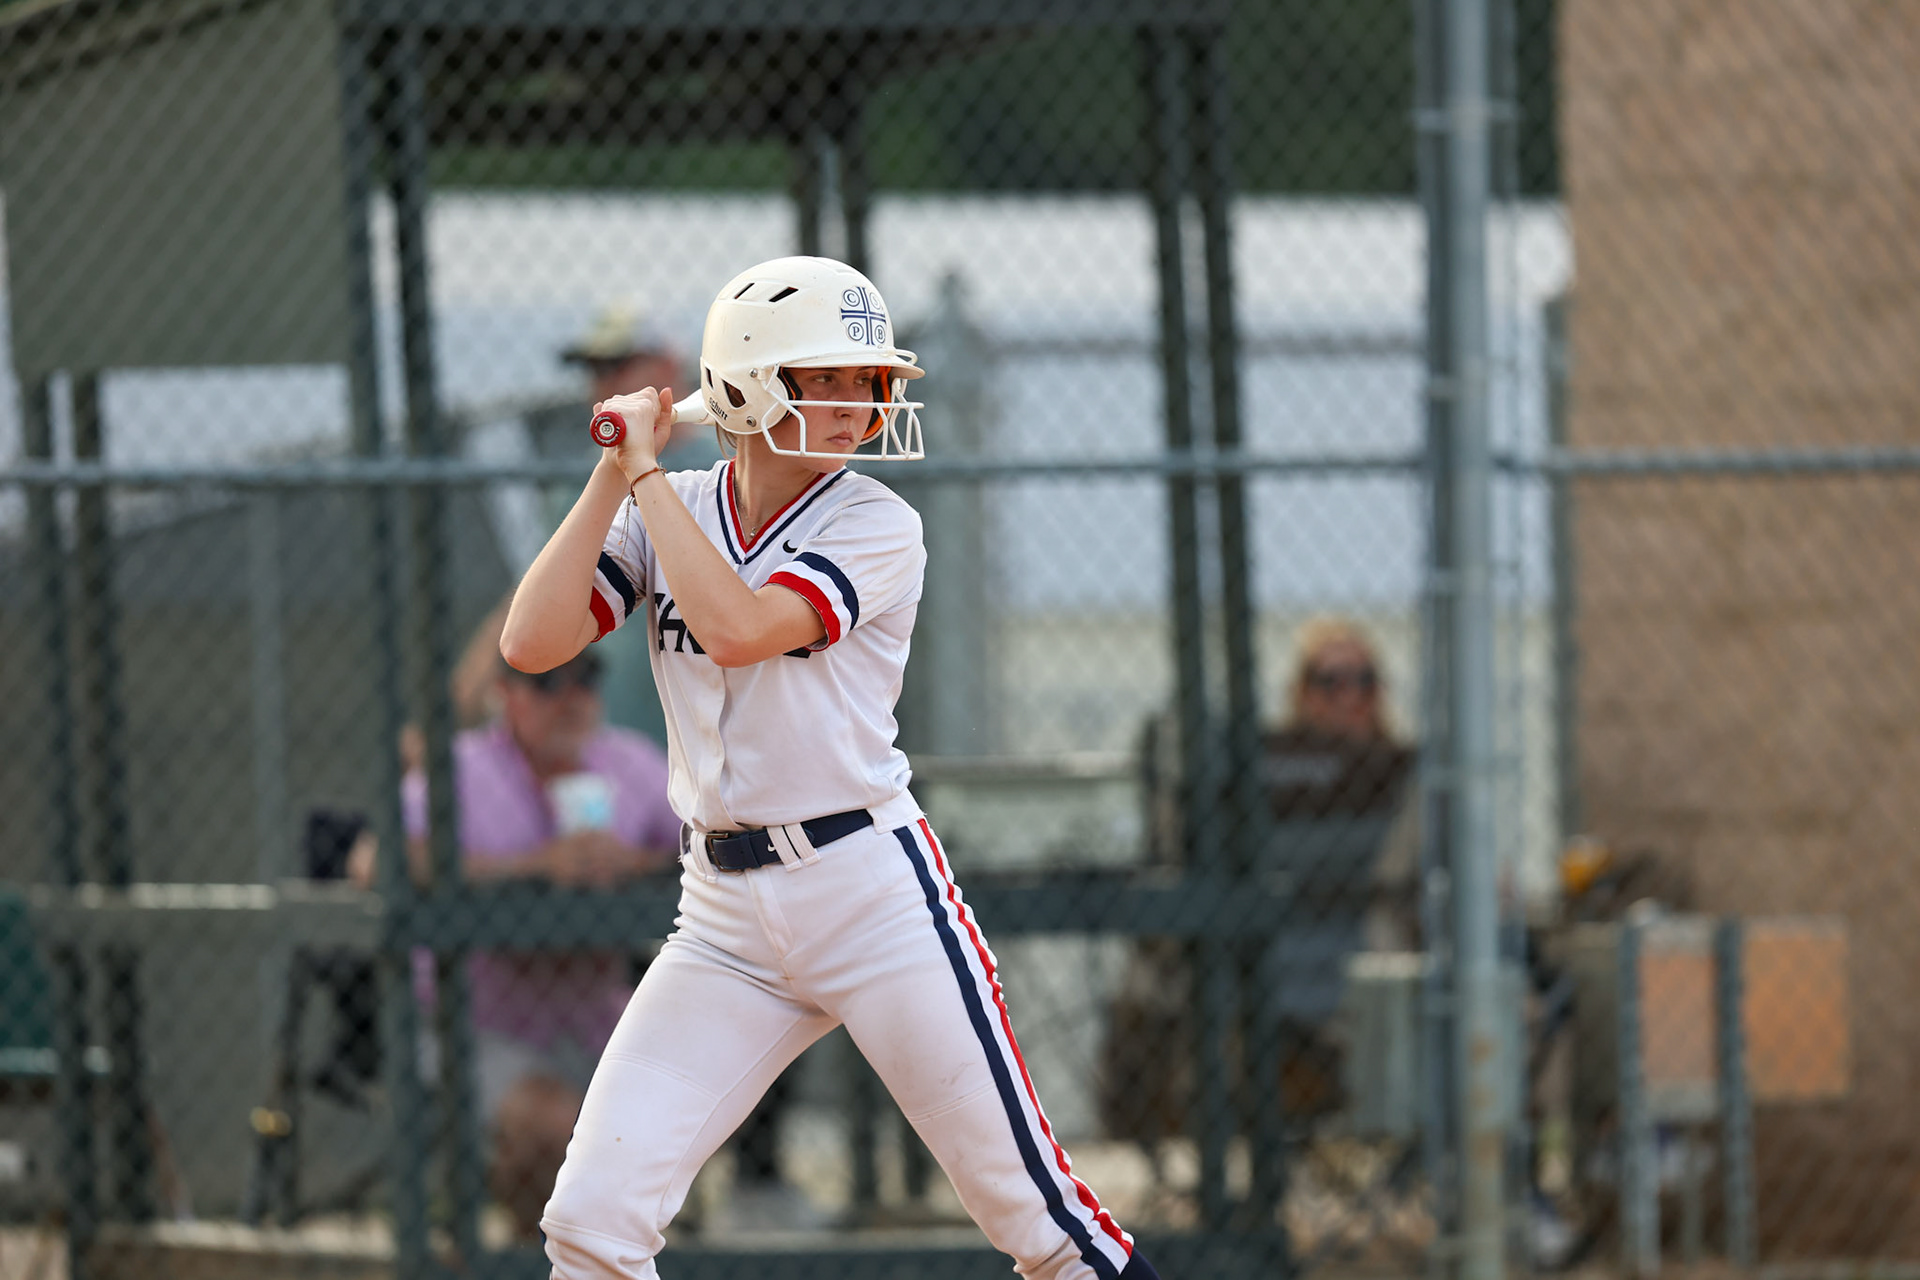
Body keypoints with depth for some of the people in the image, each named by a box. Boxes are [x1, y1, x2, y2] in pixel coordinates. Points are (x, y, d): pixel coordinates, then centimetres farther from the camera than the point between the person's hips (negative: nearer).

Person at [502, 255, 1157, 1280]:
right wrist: (613, 478, -8)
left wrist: (646, 471, -14)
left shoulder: (876, 526, -6)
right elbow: (532, 643, -6)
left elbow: (737, 628, -22)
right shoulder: (662, 516, 6)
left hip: (873, 889, -3)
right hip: (725, 916, 3)